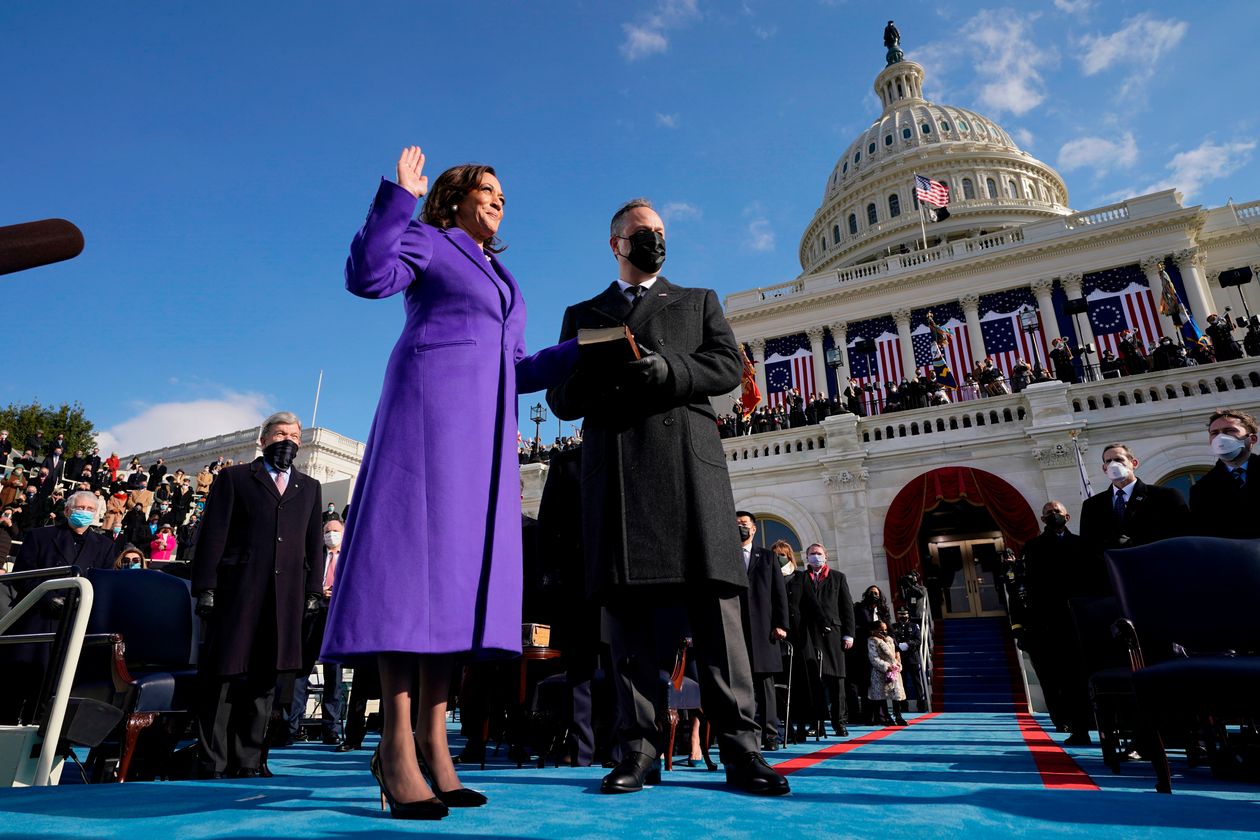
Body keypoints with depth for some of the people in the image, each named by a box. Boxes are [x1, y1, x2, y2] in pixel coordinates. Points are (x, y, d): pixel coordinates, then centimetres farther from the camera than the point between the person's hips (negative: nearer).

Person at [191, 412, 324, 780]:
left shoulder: (309, 487, 18)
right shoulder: (234, 478, 9)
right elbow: (212, 535, 2)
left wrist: (313, 591, 6)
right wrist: (206, 587, -6)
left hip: (286, 598, 3)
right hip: (237, 594, -3)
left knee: (264, 679, 7)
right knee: (222, 677, 1)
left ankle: (248, 761, 17)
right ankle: (213, 763, 12)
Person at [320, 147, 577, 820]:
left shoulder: (498, 275, 30)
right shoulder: (426, 242, 12)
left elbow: (517, 369, 24)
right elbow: (366, 275, -8)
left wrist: (588, 348, 17)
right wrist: (399, 196, -6)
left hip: (484, 428, 7)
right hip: (429, 408, -7)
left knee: (458, 560, -2)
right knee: (413, 550, -14)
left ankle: (433, 740, 0)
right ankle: (397, 746, -12)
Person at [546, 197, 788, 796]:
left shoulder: (699, 301, 24)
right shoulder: (582, 314, 25)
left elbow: (728, 366, 7)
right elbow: (560, 398, 15)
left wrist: (664, 371, -10)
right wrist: (598, 377, -8)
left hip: (688, 460, -1)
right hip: (613, 468, 1)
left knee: (714, 601, -6)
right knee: (626, 602, -2)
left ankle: (739, 747, -3)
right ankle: (639, 748, 4)